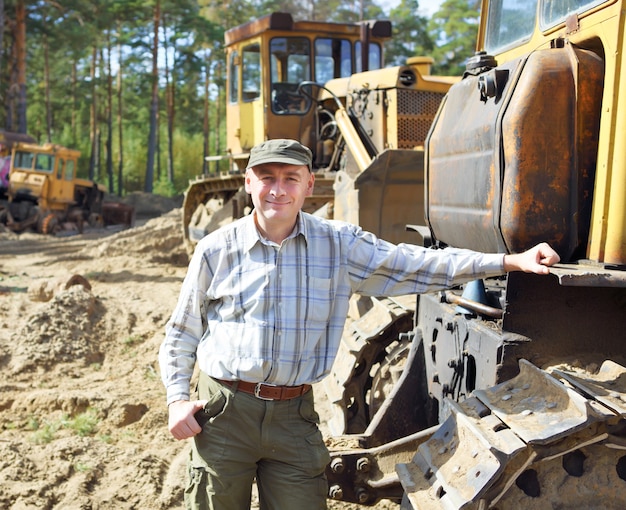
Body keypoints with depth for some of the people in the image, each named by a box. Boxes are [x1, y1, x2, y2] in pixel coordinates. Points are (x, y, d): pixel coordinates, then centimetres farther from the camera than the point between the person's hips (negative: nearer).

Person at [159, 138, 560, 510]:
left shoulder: (339, 245, 1)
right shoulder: (217, 250, -1)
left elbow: (414, 266, -3)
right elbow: (182, 332, 9)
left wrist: (509, 261, -10)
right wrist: (177, 399, -3)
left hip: (294, 415, 1)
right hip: (225, 412, -1)